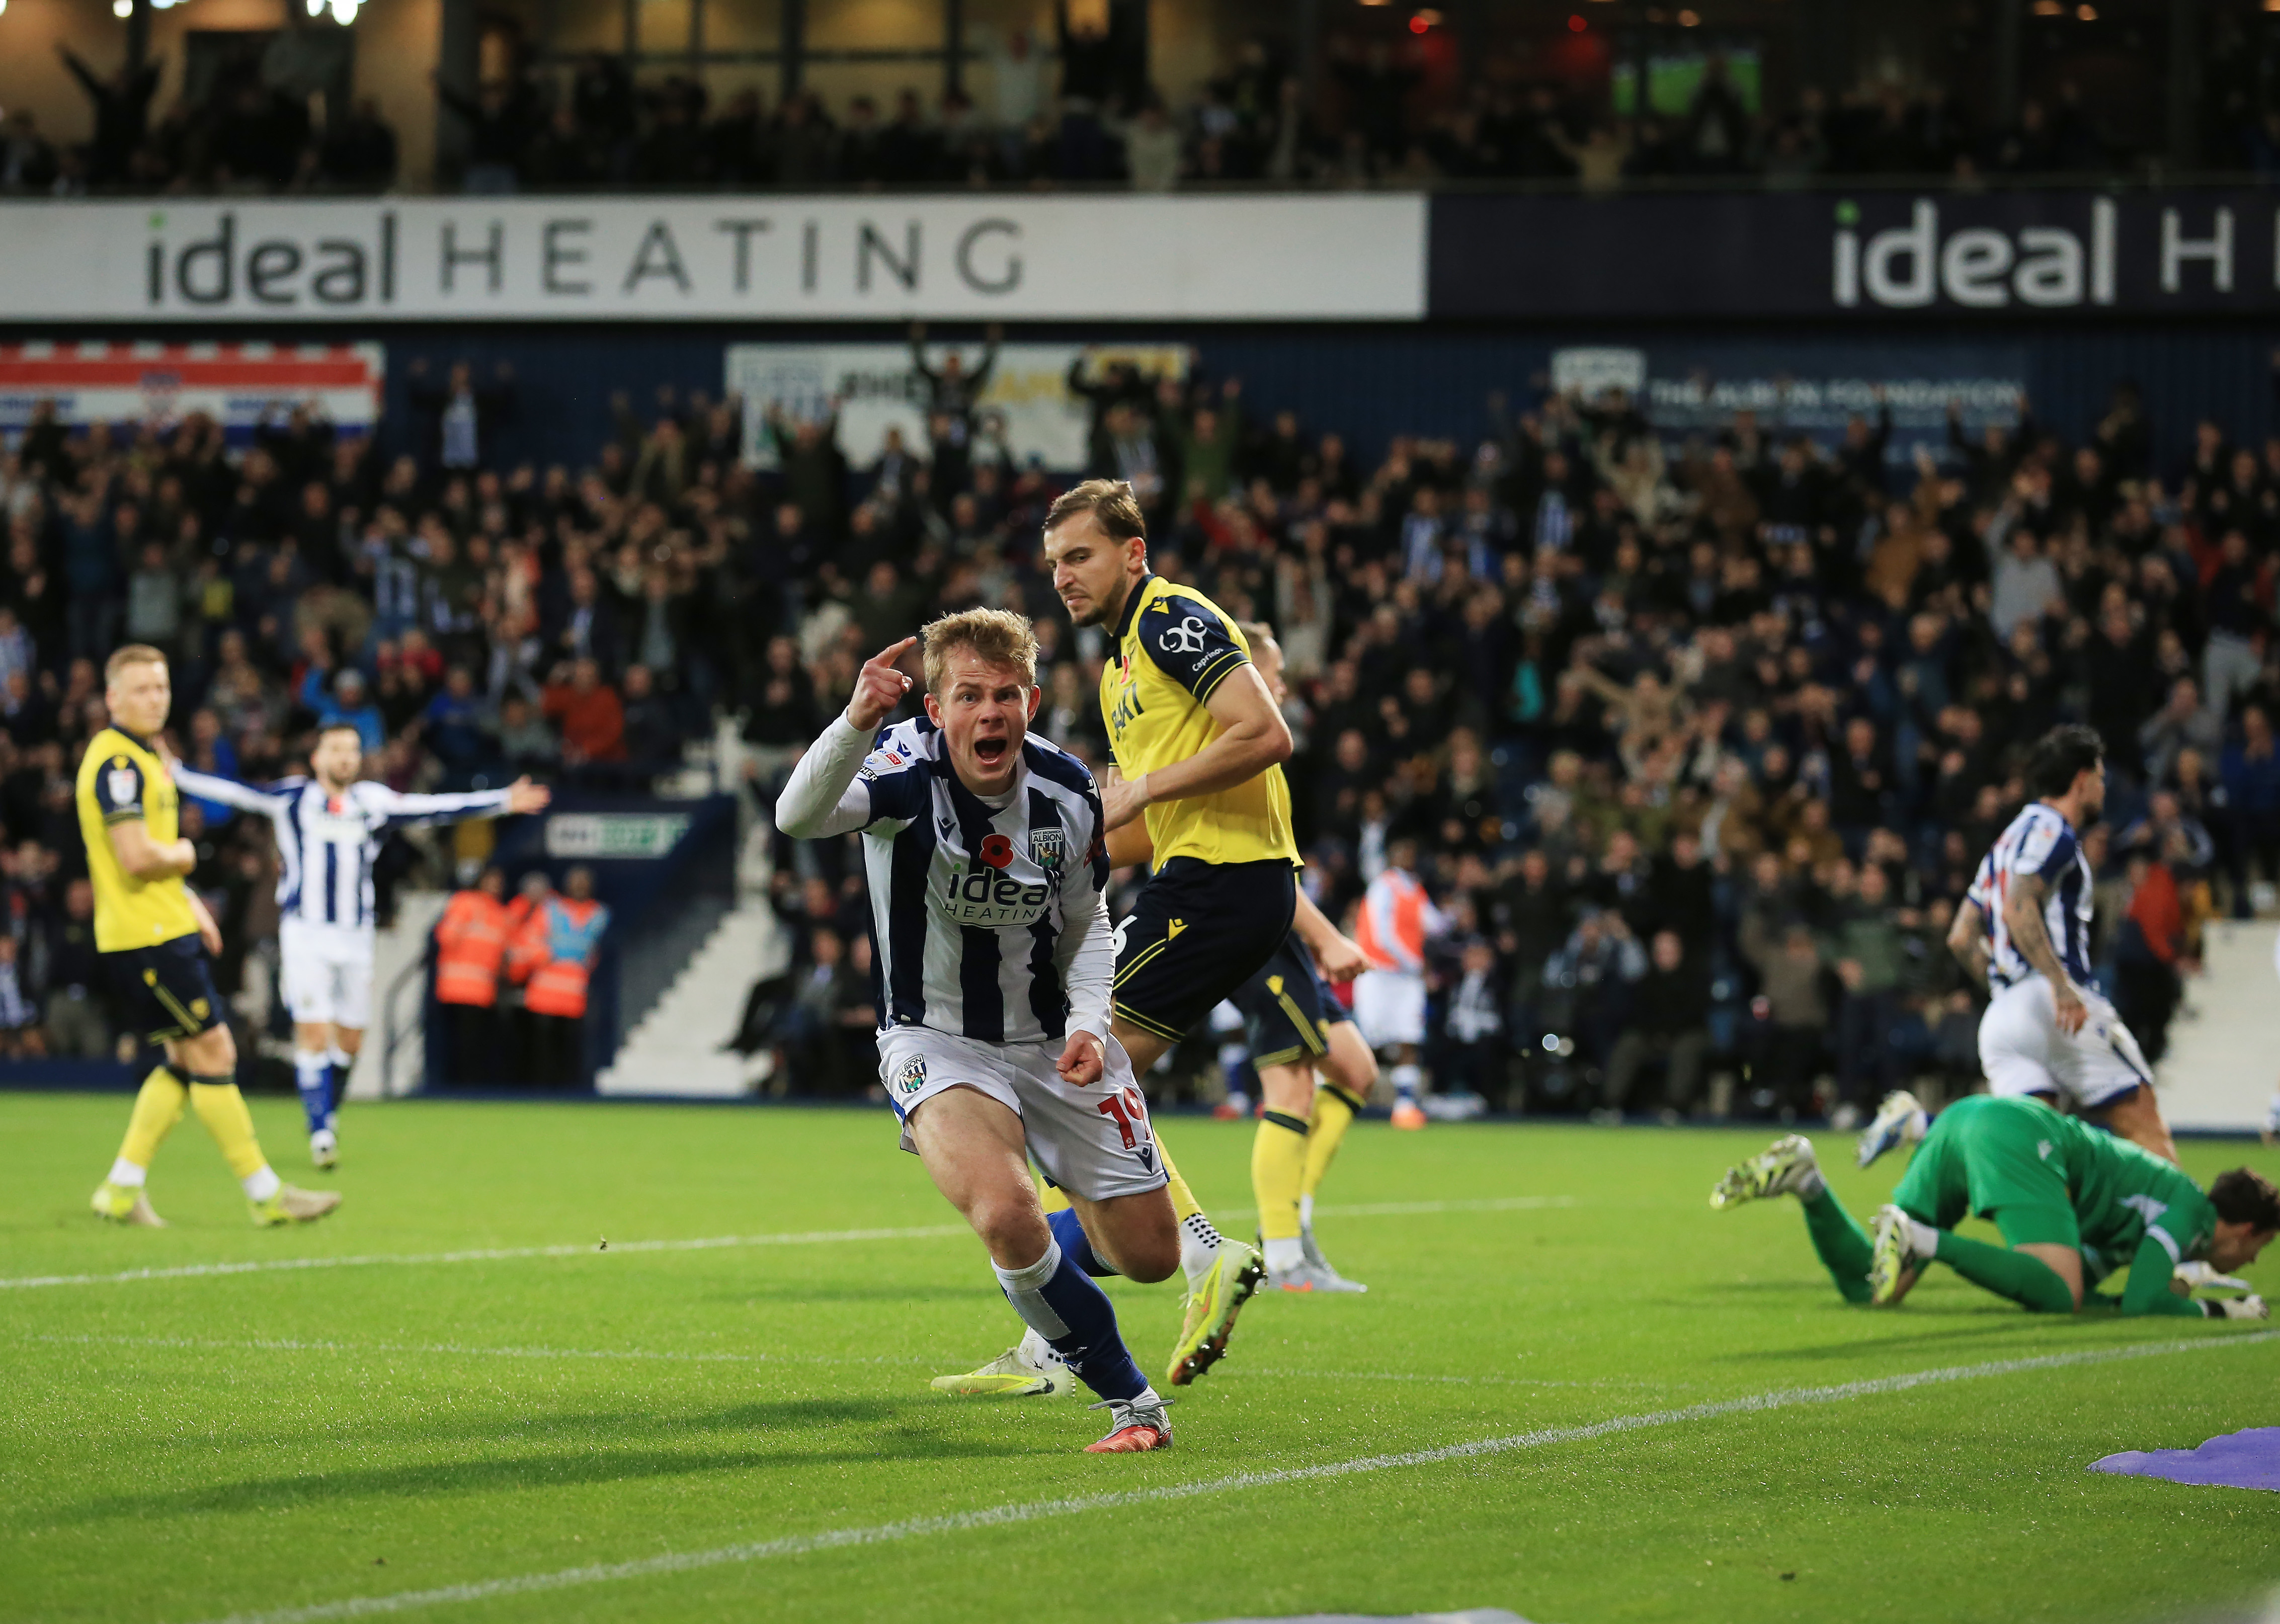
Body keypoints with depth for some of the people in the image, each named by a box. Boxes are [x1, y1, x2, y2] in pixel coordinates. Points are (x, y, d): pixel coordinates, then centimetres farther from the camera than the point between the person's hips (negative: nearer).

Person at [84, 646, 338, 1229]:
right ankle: (266, 1196, -2)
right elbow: (136, 857, -26)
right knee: (212, 1052, -6)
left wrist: (189, 902, 18)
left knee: (187, 1059, 13)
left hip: (167, 930, 10)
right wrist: (185, 856, -7)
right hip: (143, 935, -10)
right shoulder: (115, 762, -17)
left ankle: (122, 1188, 16)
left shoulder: (147, 755, 16)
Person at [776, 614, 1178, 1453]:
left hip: (1053, 1043, 4)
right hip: (937, 1042, -4)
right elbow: (800, 817, -43)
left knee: (1150, 1253, 7)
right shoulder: (909, 769, -22)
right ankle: (1130, 1400, -10)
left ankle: (1041, 1264, 44)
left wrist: (1089, 1022, -9)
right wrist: (856, 722, -61)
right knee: (1006, 1215, -31)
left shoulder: (1067, 793, -8)